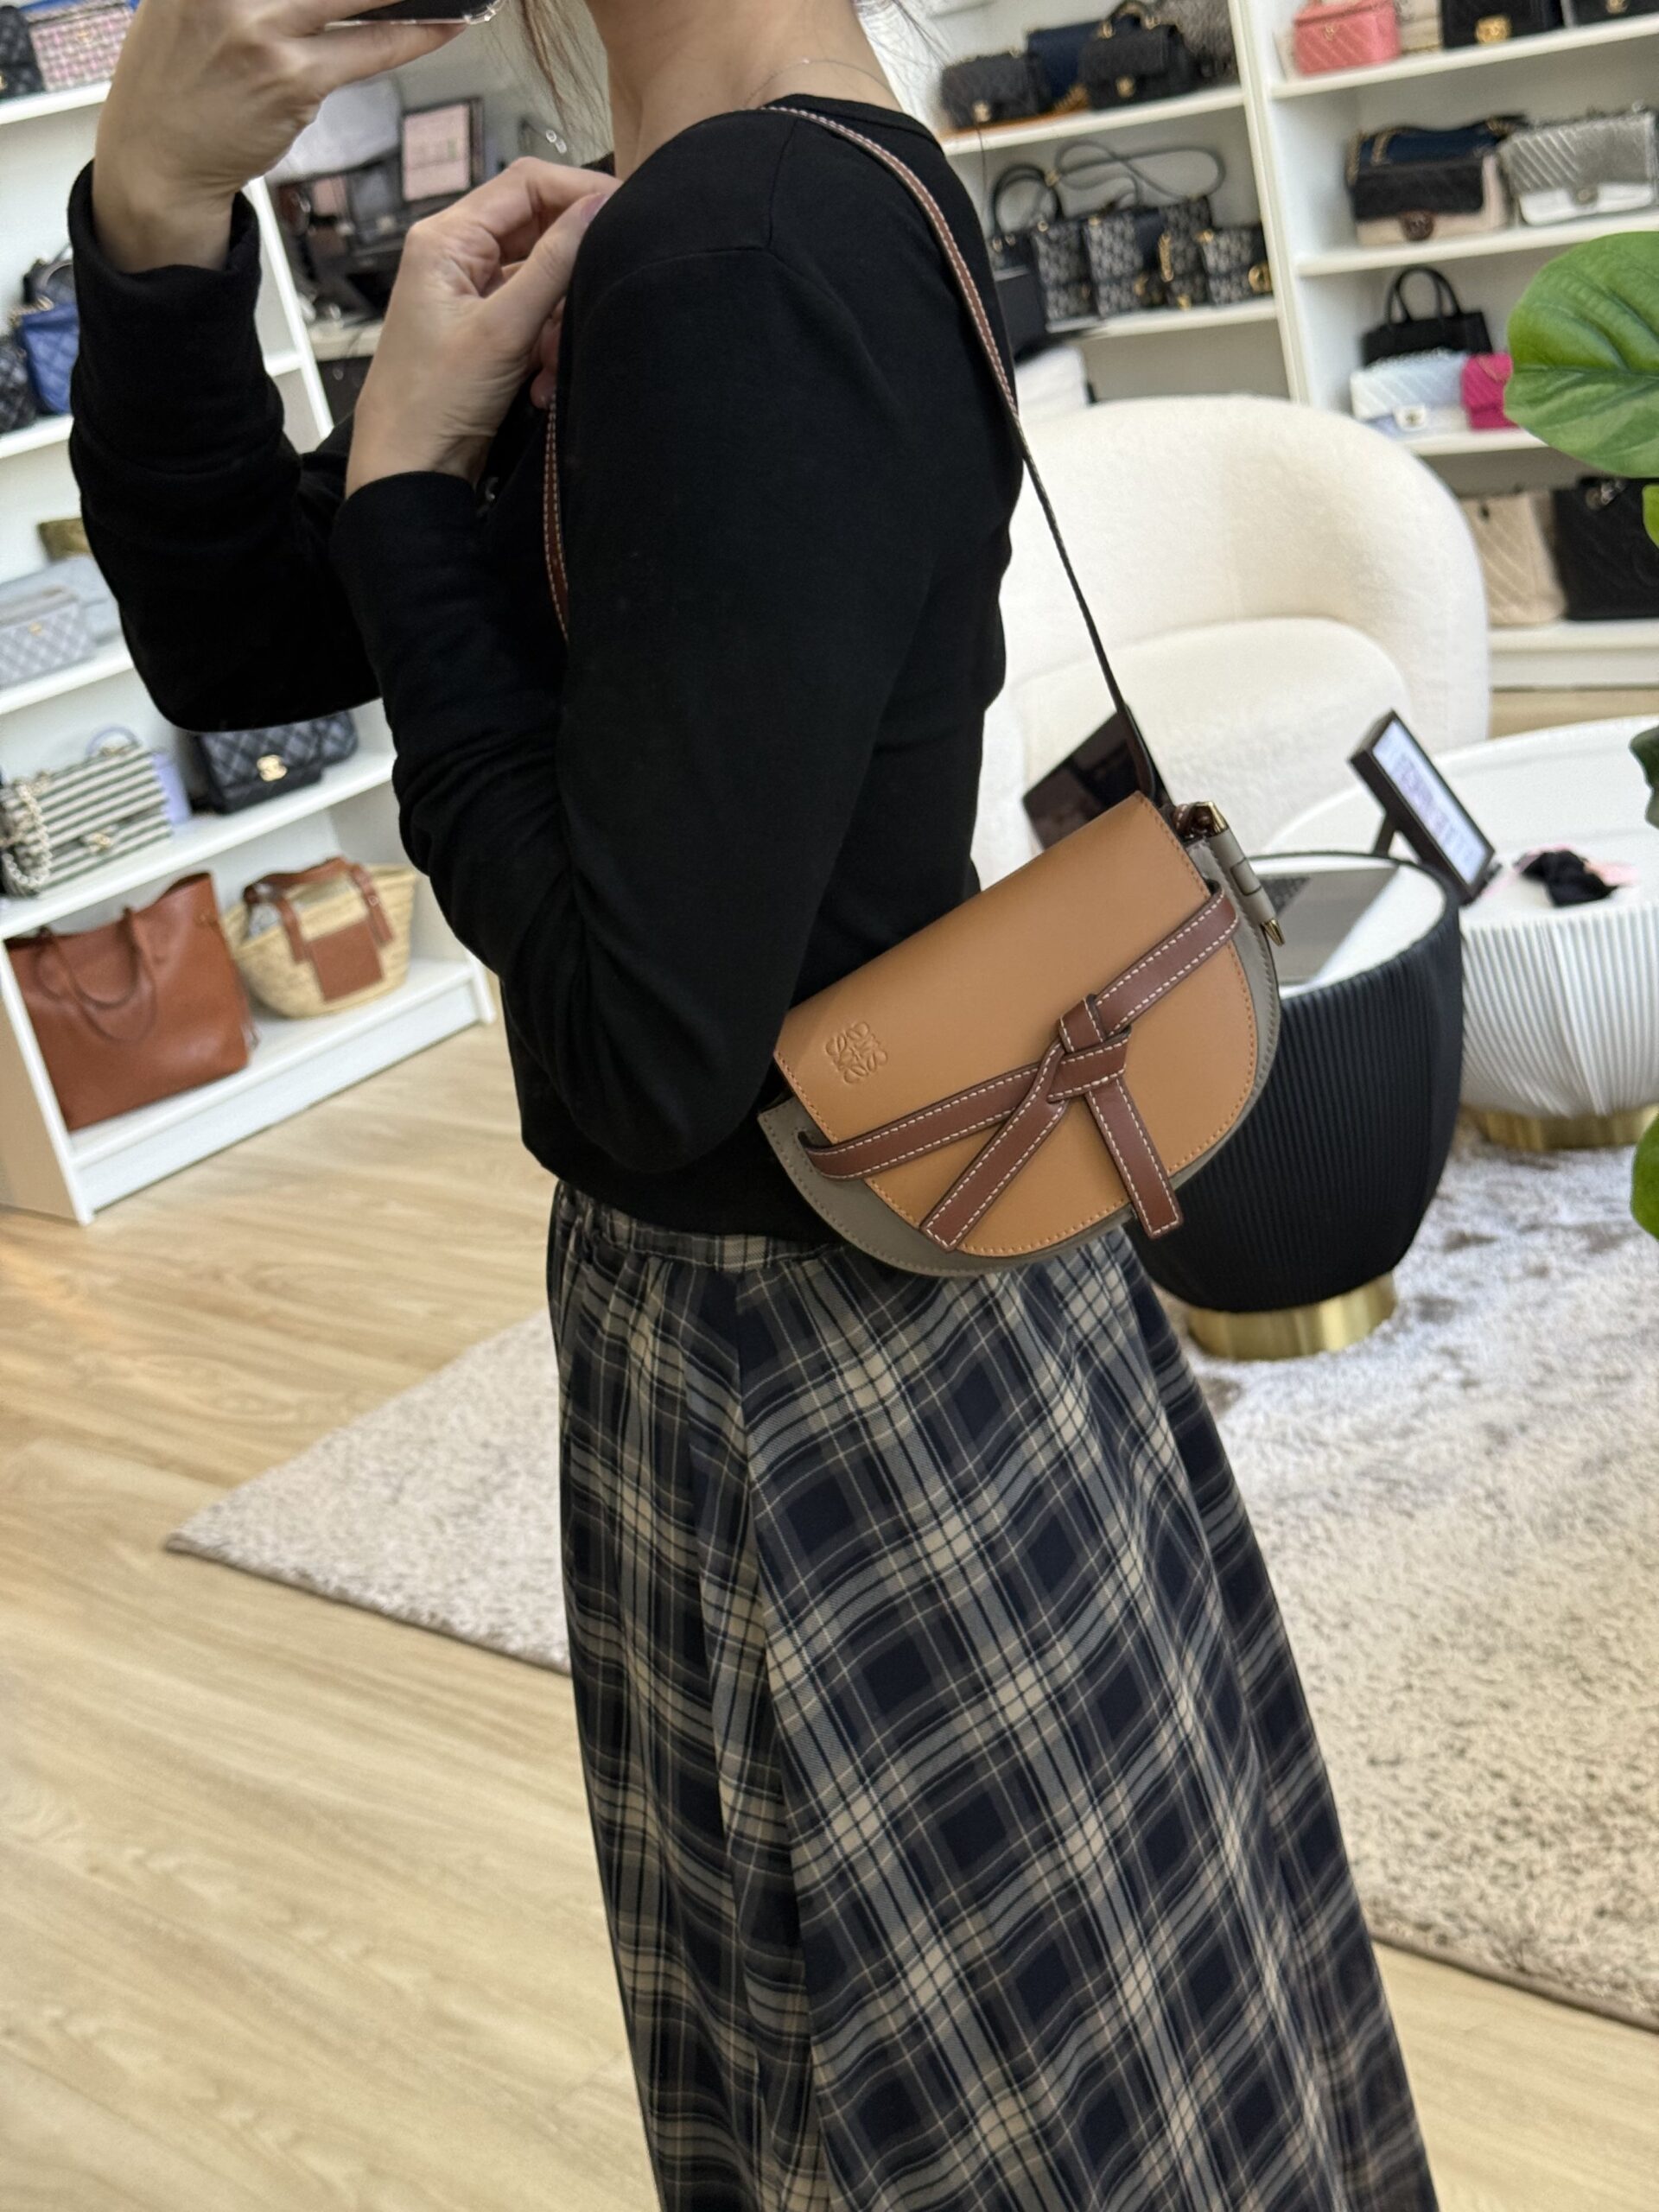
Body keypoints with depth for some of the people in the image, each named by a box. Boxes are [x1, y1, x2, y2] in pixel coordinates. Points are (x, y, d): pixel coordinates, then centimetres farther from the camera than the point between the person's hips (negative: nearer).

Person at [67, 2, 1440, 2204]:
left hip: (836, 1373, -9)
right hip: (798, 1311, 9)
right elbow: (229, 641, 5)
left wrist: (408, 476, -19)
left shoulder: (751, 257, -26)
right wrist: (159, 219, -10)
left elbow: (642, 1051, -26)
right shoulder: (651, 224, 3)